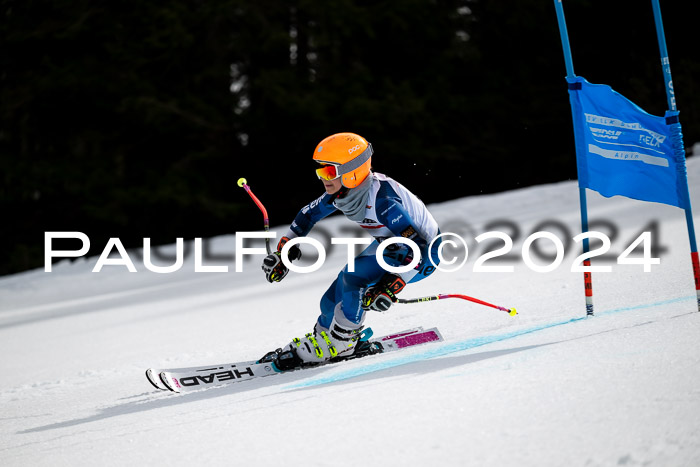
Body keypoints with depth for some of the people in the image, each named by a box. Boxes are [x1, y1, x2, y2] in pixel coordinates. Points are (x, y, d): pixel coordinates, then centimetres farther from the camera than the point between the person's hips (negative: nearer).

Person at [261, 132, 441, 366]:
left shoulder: (380, 200, -36)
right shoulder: (340, 192, -12)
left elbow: (418, 245, -37)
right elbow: (307, 215, 7)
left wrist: (390, 287, -42)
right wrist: (283, 251, 3)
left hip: (423, 253, -8)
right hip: (390, 242, 8)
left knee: (354, 275, -26)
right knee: (332, 300, 4)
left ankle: (342, 342, -9)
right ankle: (322, 336, 30)